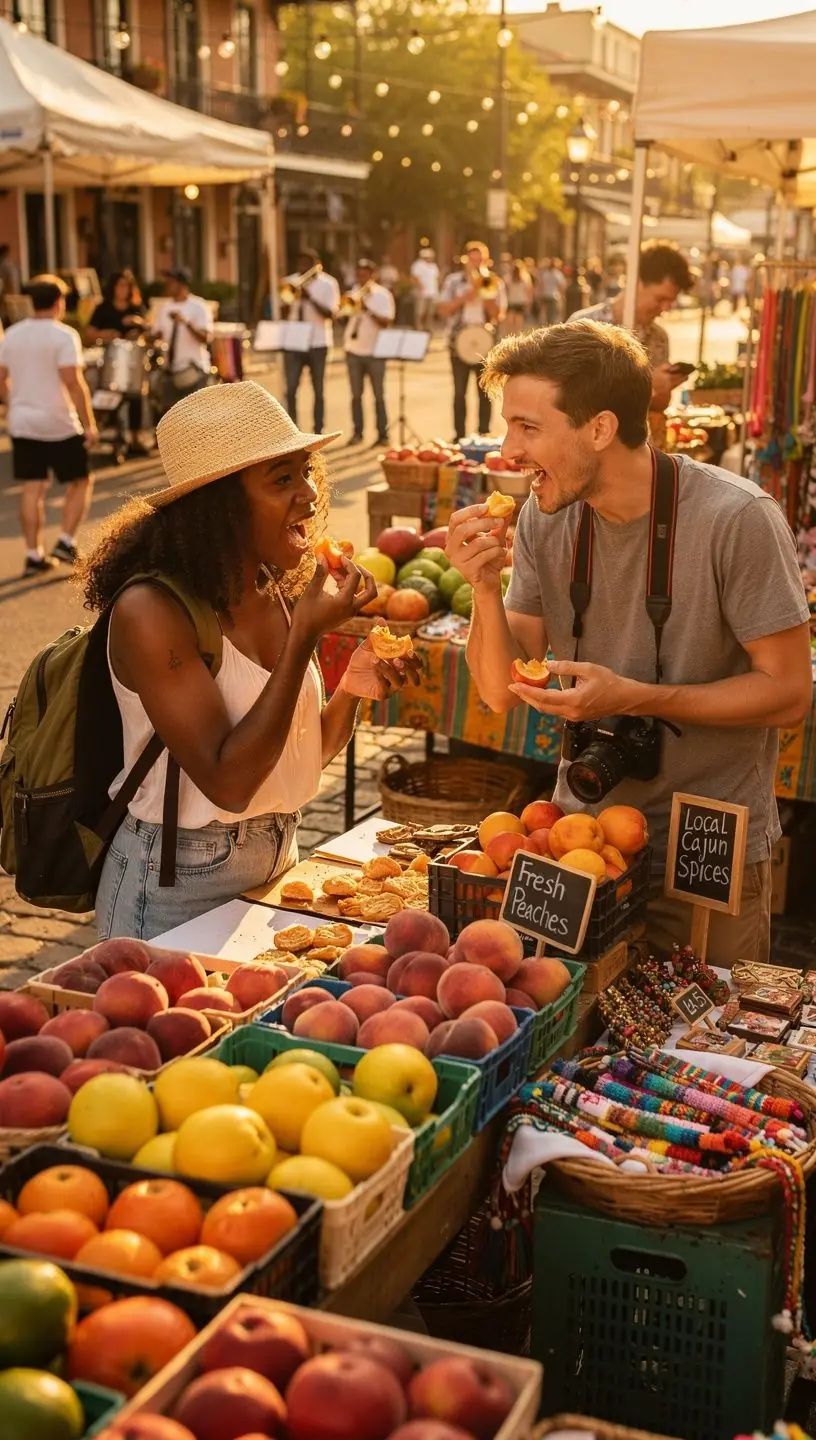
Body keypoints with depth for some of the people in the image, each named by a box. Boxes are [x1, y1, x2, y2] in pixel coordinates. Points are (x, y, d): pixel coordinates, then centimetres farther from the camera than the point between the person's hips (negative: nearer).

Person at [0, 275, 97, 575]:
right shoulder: (63, 335, -12)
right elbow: (74, 383, -18)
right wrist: (89, 424, -14)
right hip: (59, 424, -5)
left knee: (32, 489, 7)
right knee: (79, 482, 10)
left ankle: (34, 555, 7)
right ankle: (66, 542, 0)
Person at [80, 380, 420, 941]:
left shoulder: (279, 593, -1)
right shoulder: (151, 611, -22)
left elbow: (304, 755, 9)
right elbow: (227, 783, -25)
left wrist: (353, 689, -10)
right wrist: (306, 637, -27)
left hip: (277, 865, 7)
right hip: (179, 891, -7)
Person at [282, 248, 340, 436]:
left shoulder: (328, 284, -3)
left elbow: (332, 314, -14)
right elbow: (285, 311, 8)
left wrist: (310, 298, -23)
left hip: (317, 343, -3)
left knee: (318, 390, 4)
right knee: (290, 389, -2)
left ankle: (318, 432, 11)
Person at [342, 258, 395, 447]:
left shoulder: (383, 295, -2)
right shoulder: (354, 293, 10)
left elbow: (386, 322, -12)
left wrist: (368, 310, -22)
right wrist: (348, 304, -14)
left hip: (375, 351, -4)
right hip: (354, 350, 4)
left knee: (378, 395, 0)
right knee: (356, 394, 6)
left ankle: (382, 434, 3)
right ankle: (357, 433, 11)